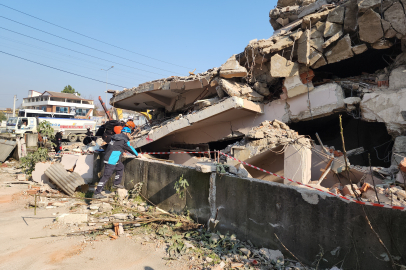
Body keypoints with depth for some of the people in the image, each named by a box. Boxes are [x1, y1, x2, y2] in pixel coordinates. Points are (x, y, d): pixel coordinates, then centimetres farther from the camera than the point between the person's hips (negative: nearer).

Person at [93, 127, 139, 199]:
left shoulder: (116, 137, 12)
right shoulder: (124, 140, -12)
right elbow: (131, 148, 0)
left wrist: (122, 152, 46)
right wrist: (137, 155, 17)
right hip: (111, 161, -10)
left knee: (120, 168, 25)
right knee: (106, 176, -7)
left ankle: (117, 183, 36)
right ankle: (96, 193, -3)